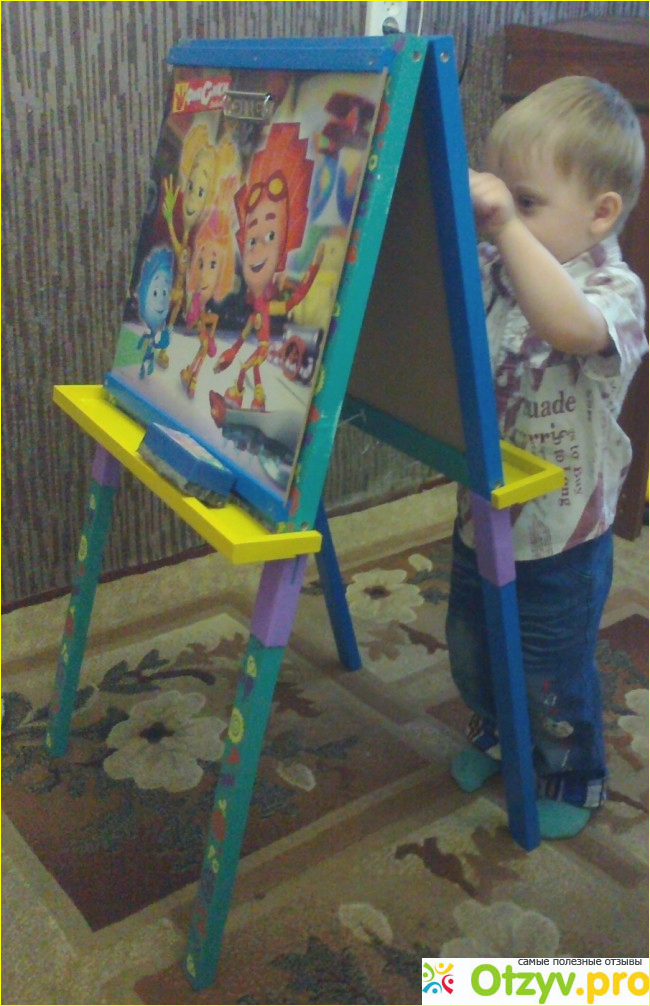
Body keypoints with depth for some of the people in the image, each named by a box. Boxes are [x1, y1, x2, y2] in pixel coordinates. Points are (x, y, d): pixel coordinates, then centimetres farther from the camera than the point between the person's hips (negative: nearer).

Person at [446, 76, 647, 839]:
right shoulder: (490, 268, -4)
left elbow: (570, 326, -44)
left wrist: (507, 224, -50)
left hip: (558, 537, -6)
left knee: (552, 676, 14)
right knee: (470, 651, 25)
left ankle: (572, 777, 43)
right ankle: (493, 734, 55)